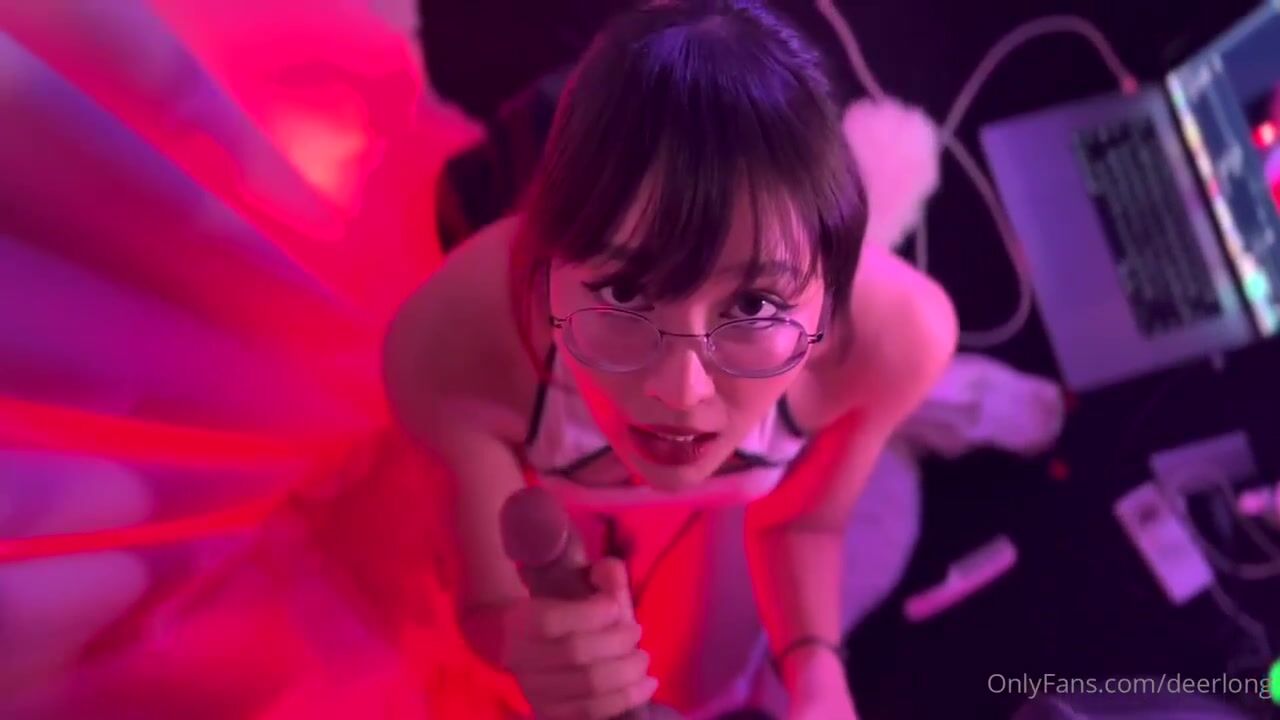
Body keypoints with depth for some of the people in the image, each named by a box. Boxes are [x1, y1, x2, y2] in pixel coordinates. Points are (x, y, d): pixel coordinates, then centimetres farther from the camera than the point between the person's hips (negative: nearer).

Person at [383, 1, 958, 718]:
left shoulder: (896, 332, -40)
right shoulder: (449, 346, -45)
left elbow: (803, 518, -17)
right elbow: (491, 605, -29)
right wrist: (531, 651, -51)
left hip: (717, 521, 1)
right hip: (541, 509, 0)